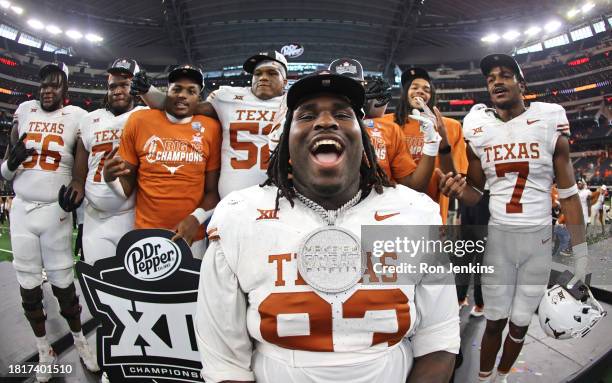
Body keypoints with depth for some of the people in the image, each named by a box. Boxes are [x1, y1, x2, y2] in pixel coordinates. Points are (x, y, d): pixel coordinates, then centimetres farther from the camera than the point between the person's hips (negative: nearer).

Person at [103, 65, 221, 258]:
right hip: (145, 236, 0)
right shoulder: (140, 121, -1)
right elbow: (126, 188, 6)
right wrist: (110, 178, -14)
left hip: (191, 238, 0)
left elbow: (213, 190, 1)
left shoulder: (211, 128, -1)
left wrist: (196, 218, -14)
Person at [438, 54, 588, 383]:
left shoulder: (550, 125, -3)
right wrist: (459, 190, -16)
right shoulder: (478, 130, 1)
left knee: (520, 323, 10)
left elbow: (568, 194, 0)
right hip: (497, 236, 1)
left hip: (539, 238, 0)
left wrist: (580, 250, -1)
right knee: (495, 320, 6)